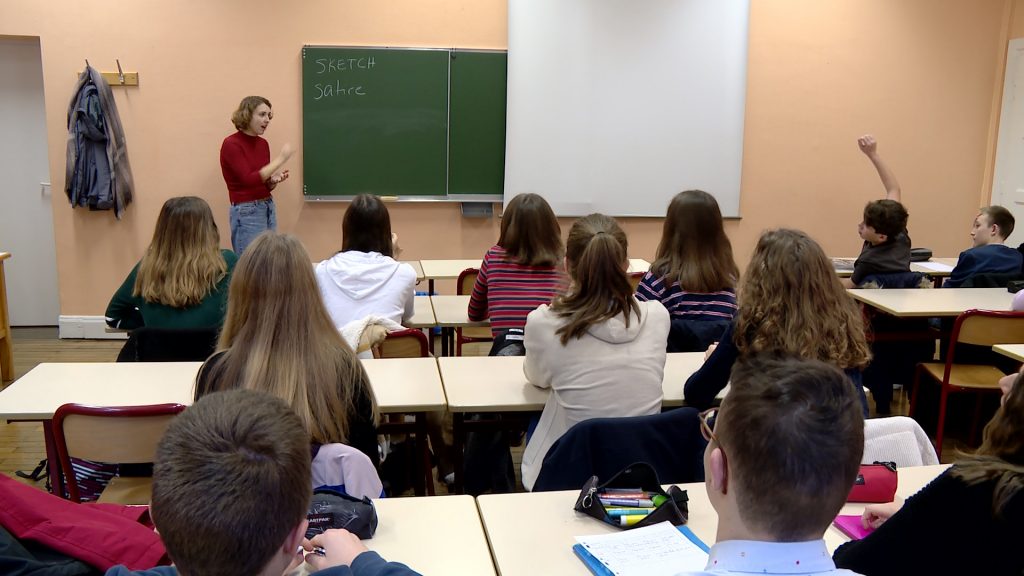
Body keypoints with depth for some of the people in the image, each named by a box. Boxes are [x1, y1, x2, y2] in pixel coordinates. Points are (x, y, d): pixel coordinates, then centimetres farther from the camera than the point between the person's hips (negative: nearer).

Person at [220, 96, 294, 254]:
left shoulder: (263, 144, 10)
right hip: (246, 213, -8)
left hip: (269, 208, 8)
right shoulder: (231, 144, -12)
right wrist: (281, 158, -19)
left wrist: (274, 180, -5)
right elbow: (249, 179, -22)